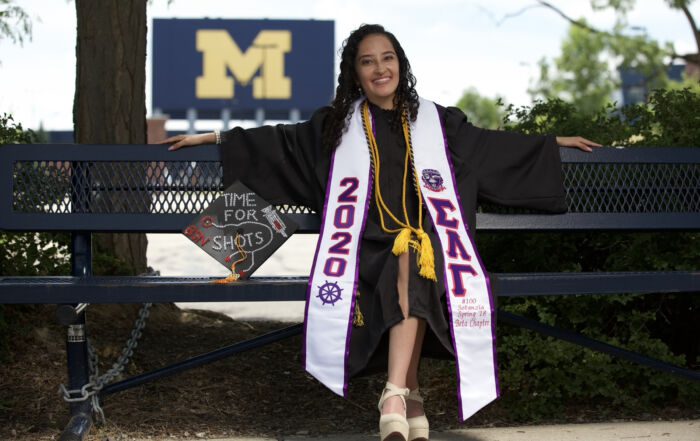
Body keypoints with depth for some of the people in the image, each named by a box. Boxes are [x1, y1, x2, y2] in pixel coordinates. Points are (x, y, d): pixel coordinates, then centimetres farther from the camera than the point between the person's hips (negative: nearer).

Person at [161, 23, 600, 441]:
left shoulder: (437, 122, 19)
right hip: (370, 245, 0)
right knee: (408, 276, -35)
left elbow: (495, 144, 27)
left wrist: (557, 143, 29)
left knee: (412, 261, -36)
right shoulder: (338, 125, 17)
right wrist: (214, 138, 14)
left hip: (428, 243, 0)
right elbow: (276, 140, 18)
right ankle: (411, 395, -34)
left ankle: (395, 395, -45)